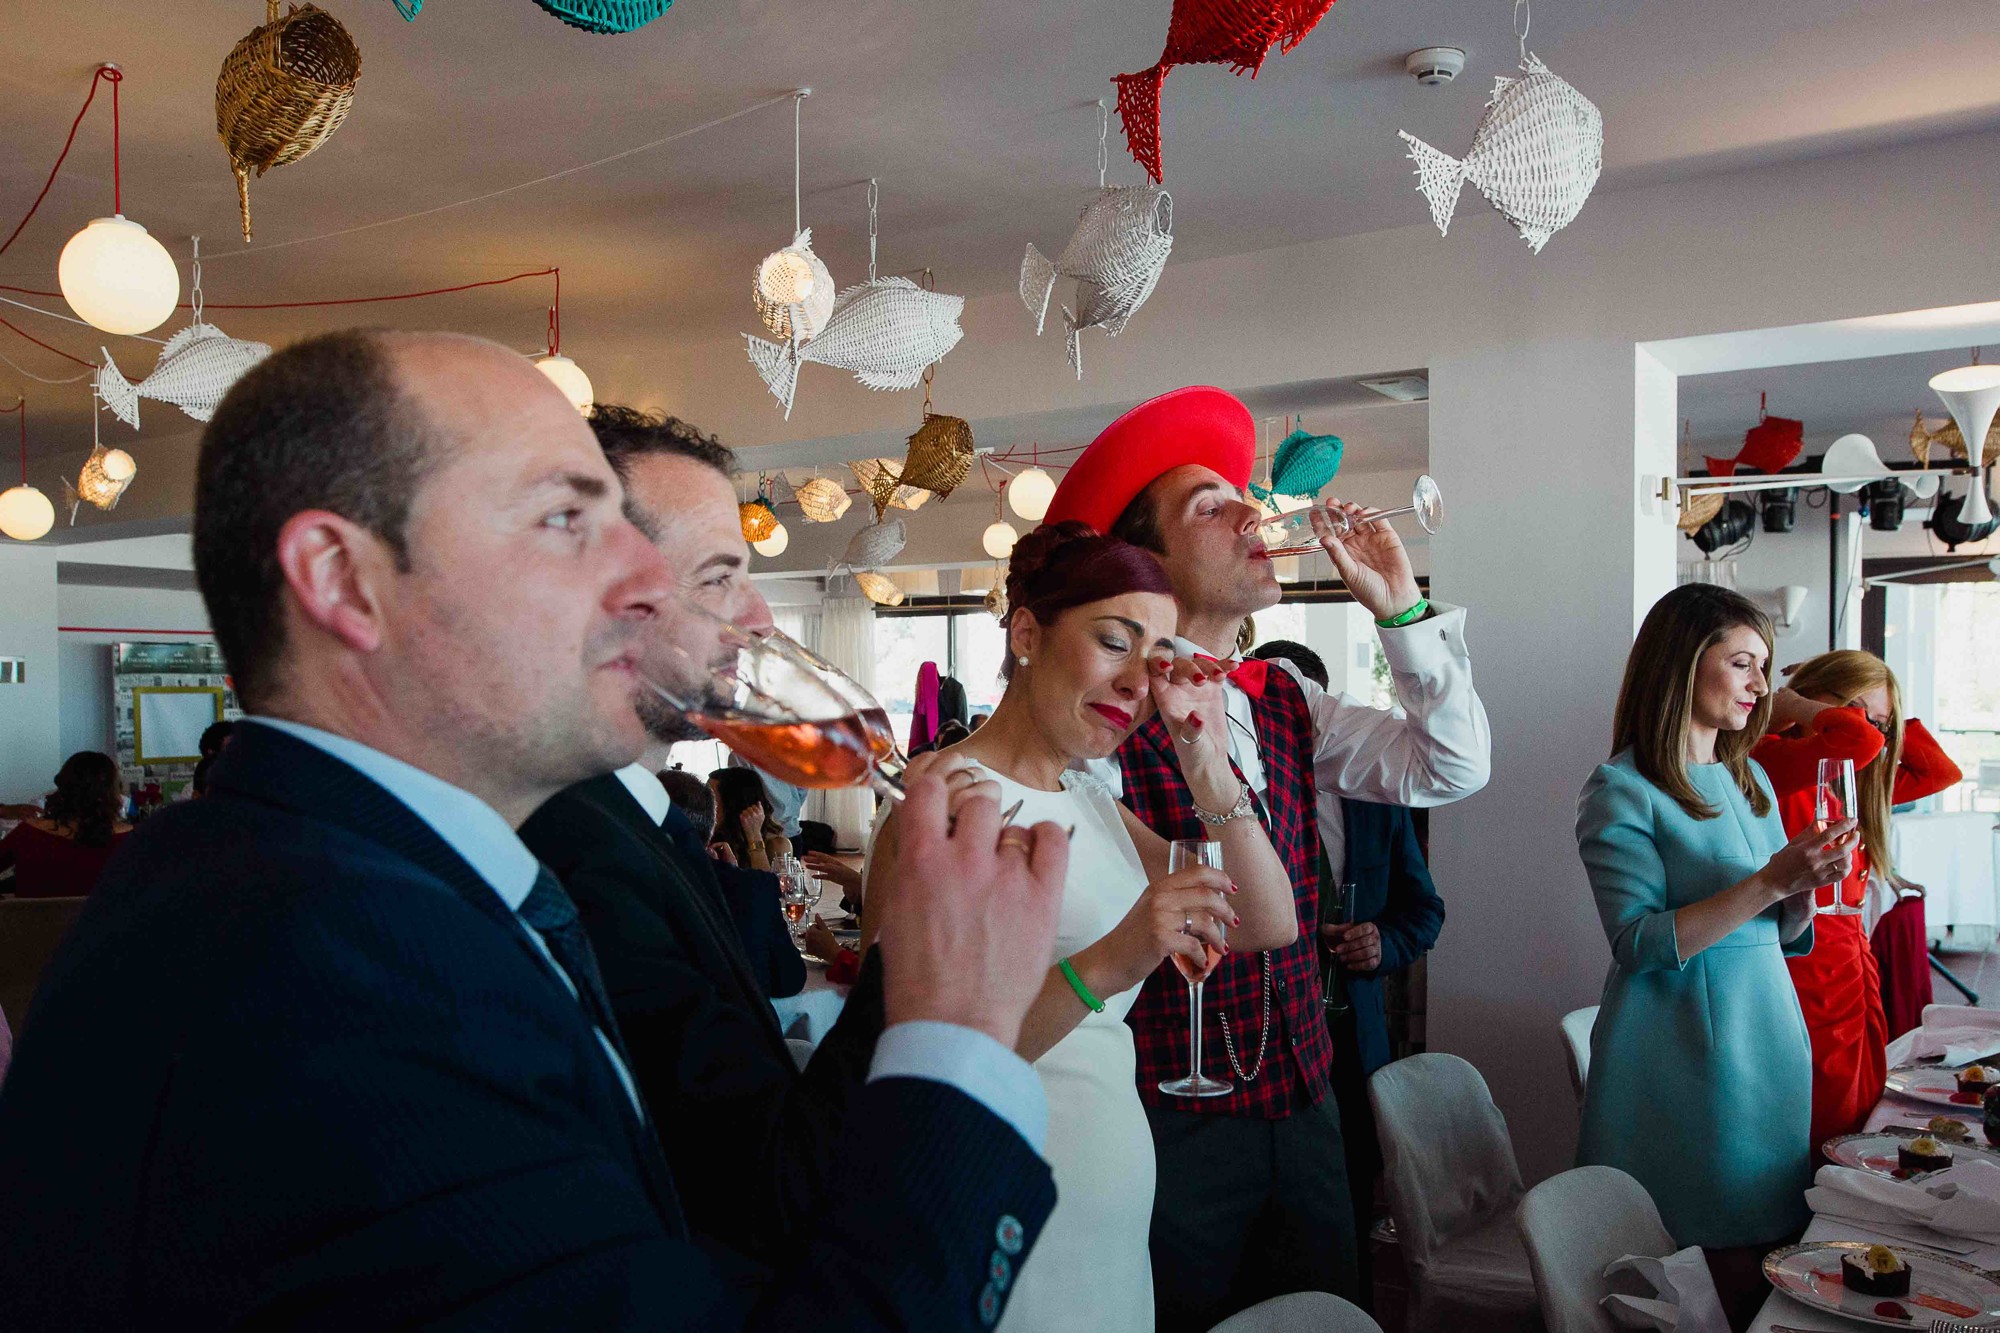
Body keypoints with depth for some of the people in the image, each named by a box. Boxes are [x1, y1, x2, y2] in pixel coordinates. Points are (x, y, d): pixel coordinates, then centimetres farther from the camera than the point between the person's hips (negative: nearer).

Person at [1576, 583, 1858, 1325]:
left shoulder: (1750, 781, 13)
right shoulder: (1622, 792, -9)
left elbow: (1785, 936, 17)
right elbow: (1640, 944, -17)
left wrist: (1808, 888, -5)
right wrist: (1770, 881, -19)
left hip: (1769, 1035, 7)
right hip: (1685, 1050, -7)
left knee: (1767, 1274, 7)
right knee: (1710, 1286, -3)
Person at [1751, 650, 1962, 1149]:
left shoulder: (1852, 786, 17)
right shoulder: (1767, 762, -13)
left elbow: (1940, 770, 23)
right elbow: (1857, 741, -29)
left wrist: (1891, 721, 15)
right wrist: (1791, 707, -12)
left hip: (1855, 974, 9)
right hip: (1806, 979, -9)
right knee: (1821, 1153, -4)